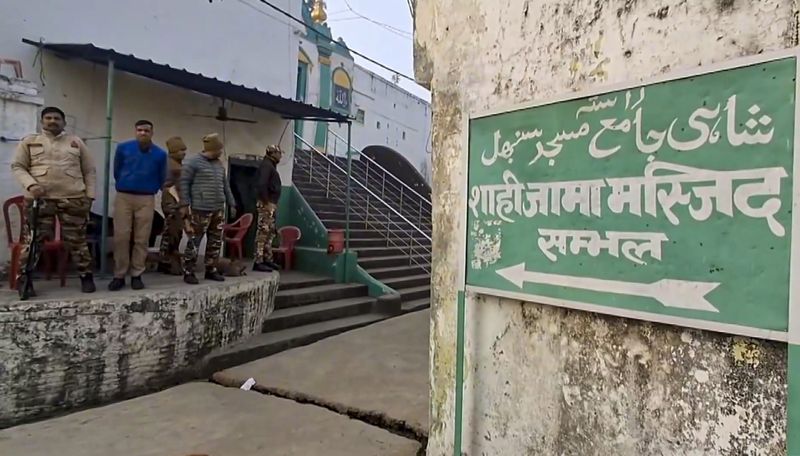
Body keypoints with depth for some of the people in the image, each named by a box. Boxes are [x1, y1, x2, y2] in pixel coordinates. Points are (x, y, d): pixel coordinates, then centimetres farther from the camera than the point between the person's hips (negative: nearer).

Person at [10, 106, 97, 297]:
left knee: (77, 240, 4)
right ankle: (24, 280, 8)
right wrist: (30, 185, -12)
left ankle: (86, 276, 14)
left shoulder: (76, 142, 14)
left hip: (74, 199, 0)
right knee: (32, 241, -1)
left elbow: (89, 171, 13)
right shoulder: (29, 141, 11)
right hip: (40, 198, 0)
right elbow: (17, 166, 7)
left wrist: (89, 195, 4)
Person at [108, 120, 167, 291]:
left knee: (141, 239, 2)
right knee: (121, 237, -2)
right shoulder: (123, 148, 2)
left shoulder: (160, 154, 3)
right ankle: (119, 276, 7)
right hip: (123, 197, 0)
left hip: (146, 199, 0)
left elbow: (161, 179, 15)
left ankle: (136, 275, 11)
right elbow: (116, 171, 15)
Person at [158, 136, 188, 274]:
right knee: (171, 234, -7)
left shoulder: (178, 165, 19)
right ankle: (166, 263, -2)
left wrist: (183, 205, 17)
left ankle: (167, 263, 17)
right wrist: (179, 204, -18)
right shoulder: (169, 164, -8)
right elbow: (169, 186, -15)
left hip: (178, 204, 9)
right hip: (172, 203, -9)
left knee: (175, 234, 11)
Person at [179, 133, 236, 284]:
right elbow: (184, 182, -6)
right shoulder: (193, 162, -4)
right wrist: (185, 204, -12)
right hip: (200, 210, -7)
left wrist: (231, 204, 17)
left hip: (218, 210, 7)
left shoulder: (219, 164, 16)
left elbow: (225, 185, 21)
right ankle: (188, 272, 4)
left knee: (215, 242, 9)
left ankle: (211, 270, 19)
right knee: (194, 241, -5)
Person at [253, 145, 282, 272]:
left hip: (271, 204, 11)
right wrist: (267, 203, -23)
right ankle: (258, 262, -7)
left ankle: (267, 259, 22)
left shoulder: (271, 166, 19)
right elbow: (262, 185, -24)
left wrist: (273, 203, 15)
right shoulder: (266, 165, -11)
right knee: (263, 232, -9)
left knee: (270, 232, 15)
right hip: (266, 205, -11)